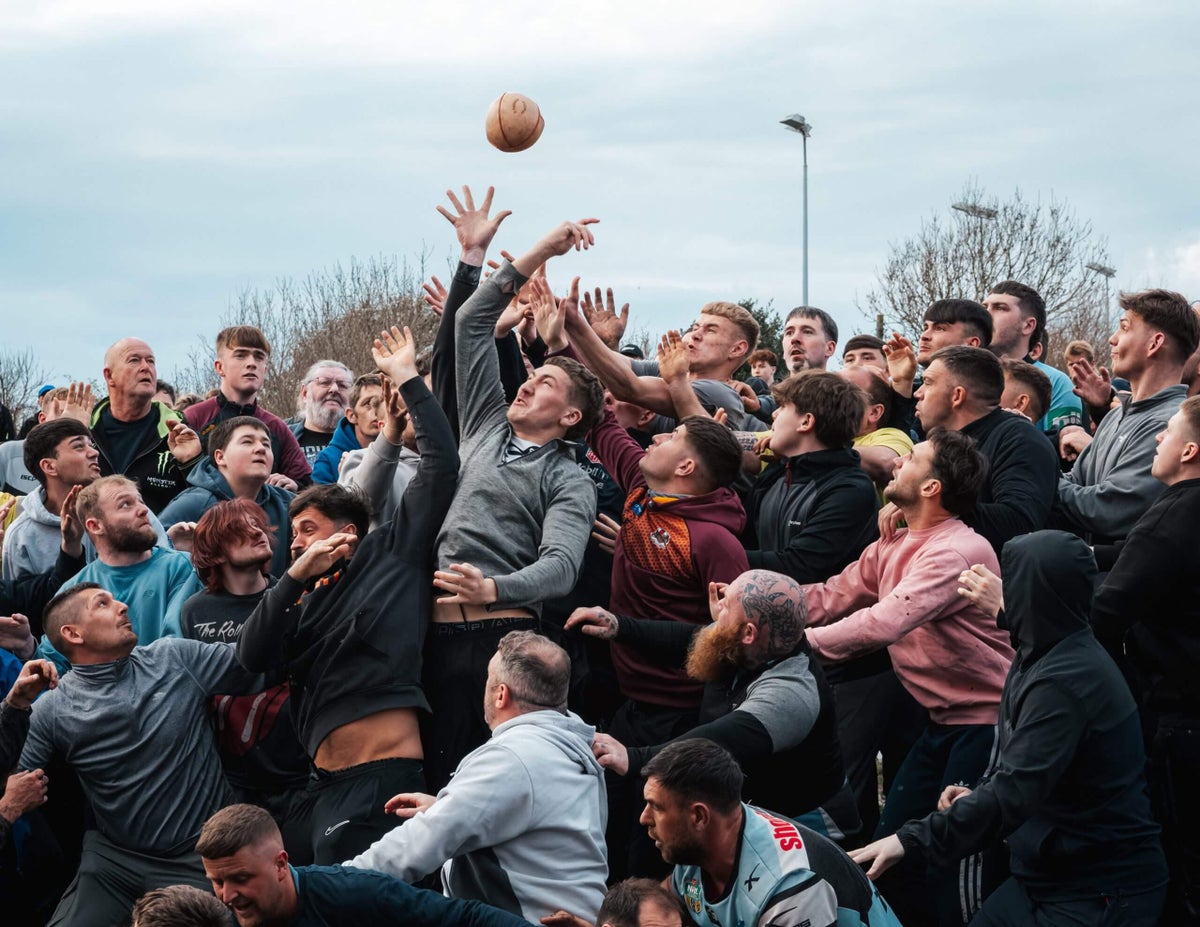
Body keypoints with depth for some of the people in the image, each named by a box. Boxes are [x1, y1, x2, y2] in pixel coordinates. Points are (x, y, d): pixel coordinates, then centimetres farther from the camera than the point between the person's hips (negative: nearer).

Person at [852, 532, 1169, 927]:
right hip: (1054, 875, 9)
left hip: (1100, 895, -9)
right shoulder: (1060, 653, 8)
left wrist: (912, 841, -32)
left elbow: (1012, 795, -32)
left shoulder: (1064, 683, -25)